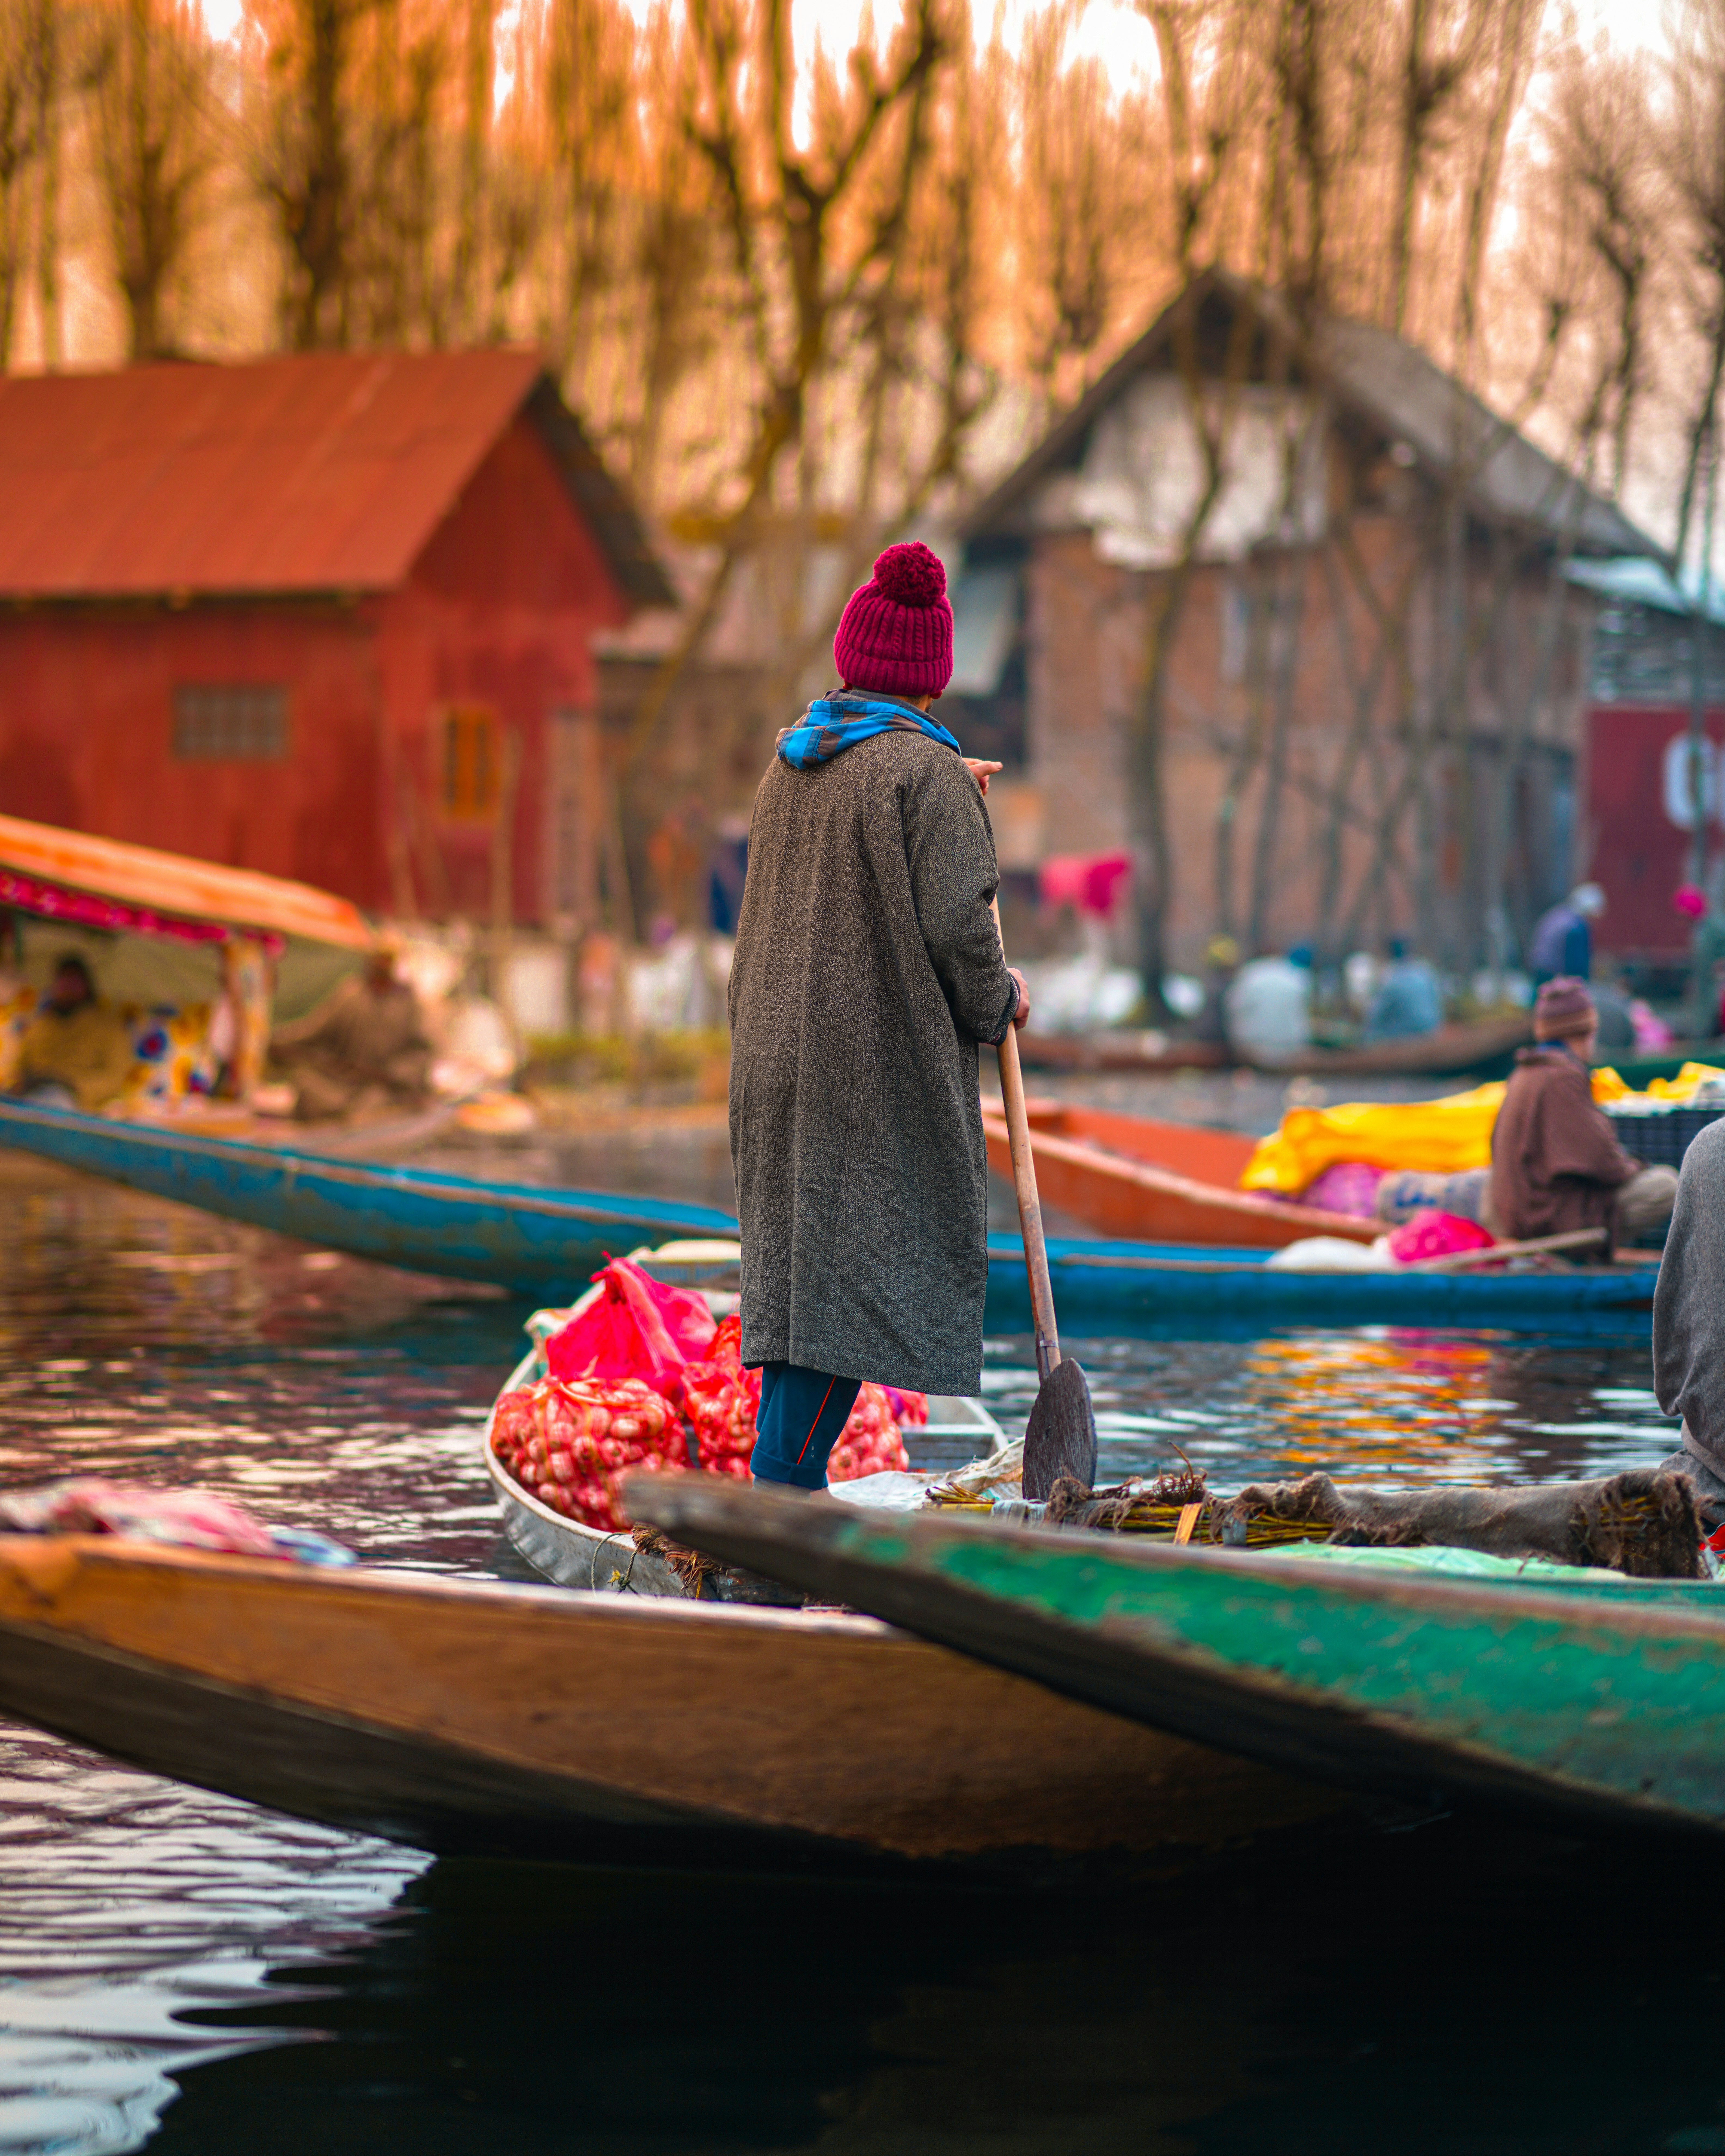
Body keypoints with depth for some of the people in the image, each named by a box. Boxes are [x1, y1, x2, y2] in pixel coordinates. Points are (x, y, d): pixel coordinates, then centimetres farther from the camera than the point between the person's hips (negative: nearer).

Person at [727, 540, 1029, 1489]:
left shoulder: (791, 765, 10)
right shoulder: (927, 773, -13)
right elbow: (953, 925, -18)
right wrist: (999, 999, 1)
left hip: (780, 1055, 8)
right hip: (880, 1065, -8)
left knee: (800, 1259, 12)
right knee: (860, 1268, -7)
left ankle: (789, 1476, 12)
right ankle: (785, 1483, -13)